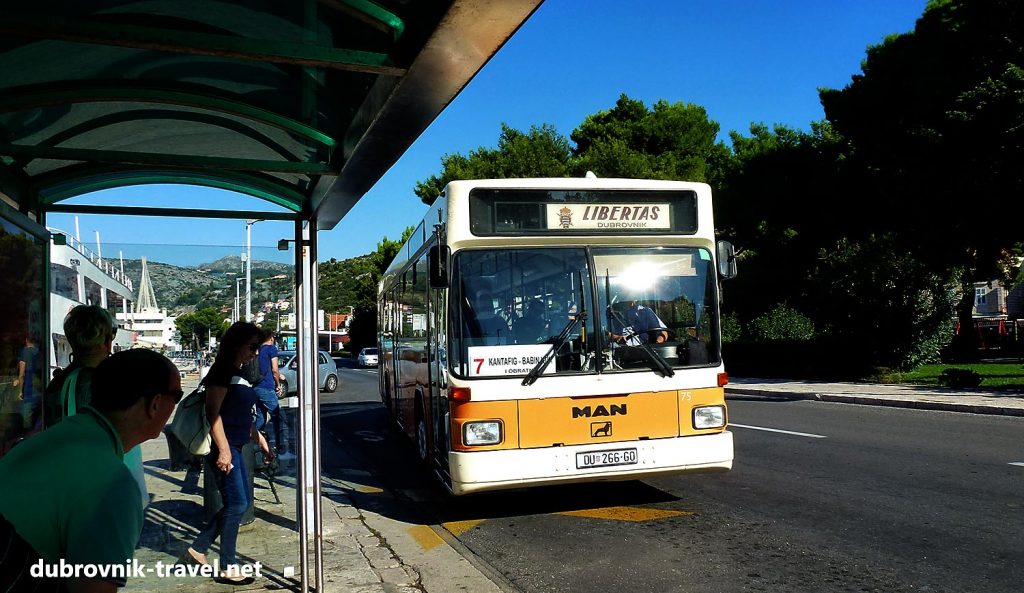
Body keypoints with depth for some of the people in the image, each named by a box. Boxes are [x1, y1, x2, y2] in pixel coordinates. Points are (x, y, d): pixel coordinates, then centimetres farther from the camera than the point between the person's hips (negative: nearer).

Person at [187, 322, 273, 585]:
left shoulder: (239, 374, 15)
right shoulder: (222, 371, -12)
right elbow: (213, 413, -18)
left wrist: (262, 442, 22)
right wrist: (223, 450, -22)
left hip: (235, 447, 10)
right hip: (224, 447, -10)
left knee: (241, 502, 14)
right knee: (236, 504, -5)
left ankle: (198, 548, 23)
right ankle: (228, 568, 6)